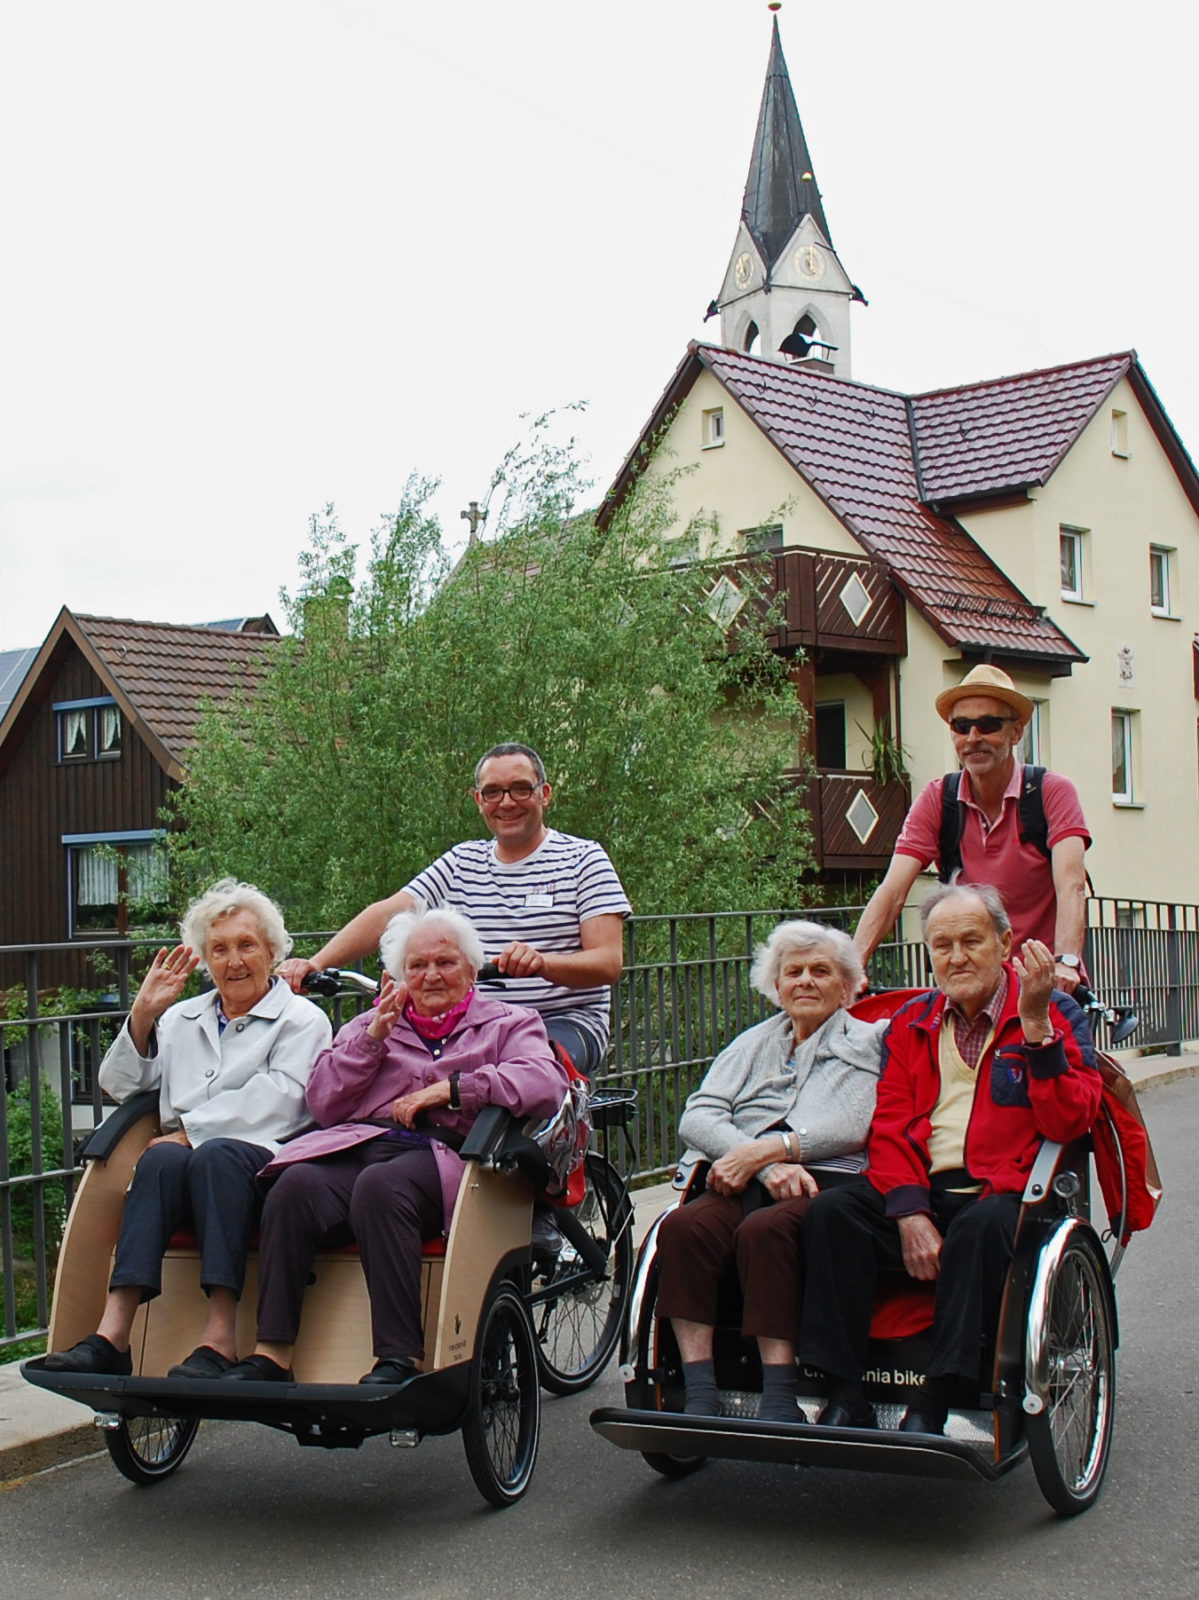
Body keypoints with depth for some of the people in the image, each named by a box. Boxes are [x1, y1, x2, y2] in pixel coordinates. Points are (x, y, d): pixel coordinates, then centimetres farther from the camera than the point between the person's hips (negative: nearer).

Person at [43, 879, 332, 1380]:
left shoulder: (302, 1019, 11)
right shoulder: (182, 1019, 28)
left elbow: (272, 1107, -5)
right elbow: (118, 1085, 19)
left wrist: (190, 1131, -9)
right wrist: (142, 1015, 8)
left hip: (261, 1160, -3)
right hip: (185, 1167, 3)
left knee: (216, 1154, -36)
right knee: (162, 1157, -31)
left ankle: (220, 1339, -43)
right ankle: (113, 1333, -42)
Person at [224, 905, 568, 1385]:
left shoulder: (507, 1023, 21)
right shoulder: (371, 1024, 30)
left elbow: (546, 1083, -2)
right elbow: (323, 1103, 16)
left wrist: (448, 1088, -7)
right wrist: (372, 1038, 4)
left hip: (440, 1152, -3)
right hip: (359, 1143, 3)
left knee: (379, 1186, -37)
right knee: (296, 1184, -30)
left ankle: (399, 1358, -38)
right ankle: (270, 1354, -32)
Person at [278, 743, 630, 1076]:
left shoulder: (582, 859, 2)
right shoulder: (462, 862, 14)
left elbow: (609, 960, -10)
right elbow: (387, 914, 2)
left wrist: (543, 963, -31)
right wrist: (315, 963, -15)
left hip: (568, 1021, -4)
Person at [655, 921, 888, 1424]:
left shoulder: (868, 1042, 16)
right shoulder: (753, 1044, 26)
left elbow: (850, 1128, -3)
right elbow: (696, 1118, 9)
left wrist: (764, 1150, -12)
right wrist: (768, 1167, -8)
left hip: (828, 1181, -3)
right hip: (746, 1183, 4)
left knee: (764, 1230, -35)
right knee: (684, 1226, -29)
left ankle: (780, 1402, -33)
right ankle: (699, 1400, -30)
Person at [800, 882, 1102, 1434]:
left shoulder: (1053, 1013, 6)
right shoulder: (912, 1022, 17)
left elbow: (1068, 1123, -9)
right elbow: (890, 1126, 8)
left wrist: (1035, 1024, -19)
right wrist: (910, 1214, -10)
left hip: (1003, 1192, -4)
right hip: (922, 1192, 4)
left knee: (980, 1227, -37)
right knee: (830, 1211, -23)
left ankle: (932, 1408, -33)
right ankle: (844, 1399, -23)